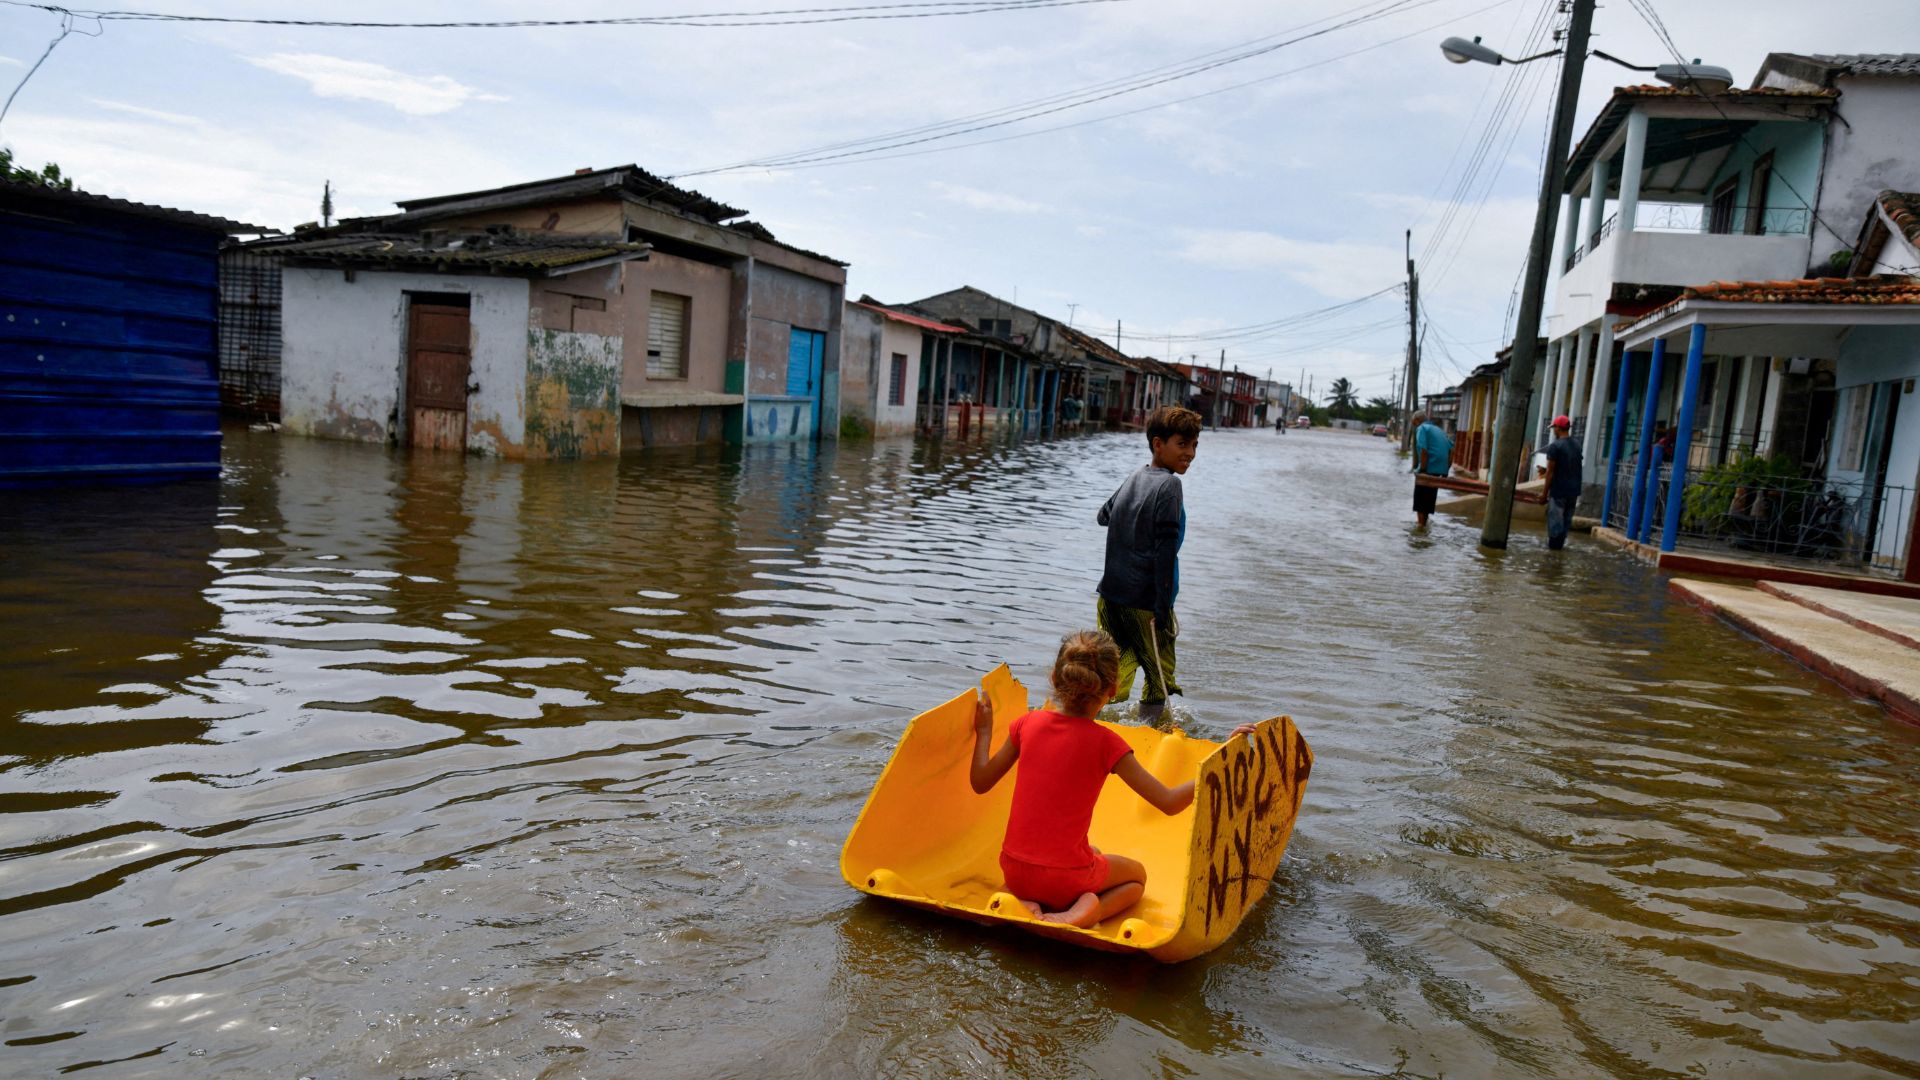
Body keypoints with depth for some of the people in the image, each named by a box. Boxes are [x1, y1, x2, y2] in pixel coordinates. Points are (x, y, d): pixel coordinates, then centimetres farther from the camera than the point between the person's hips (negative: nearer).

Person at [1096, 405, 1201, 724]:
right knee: (1159, 679, 3)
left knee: (1118, 668, 17)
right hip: (1145, 604, -8)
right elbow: (1165, 551, -19)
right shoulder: (1168, 485, -13)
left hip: (1110, 595, 8)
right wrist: (1163, 608, -18)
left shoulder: (1134, 477, 10)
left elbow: (1103, 516, 27)